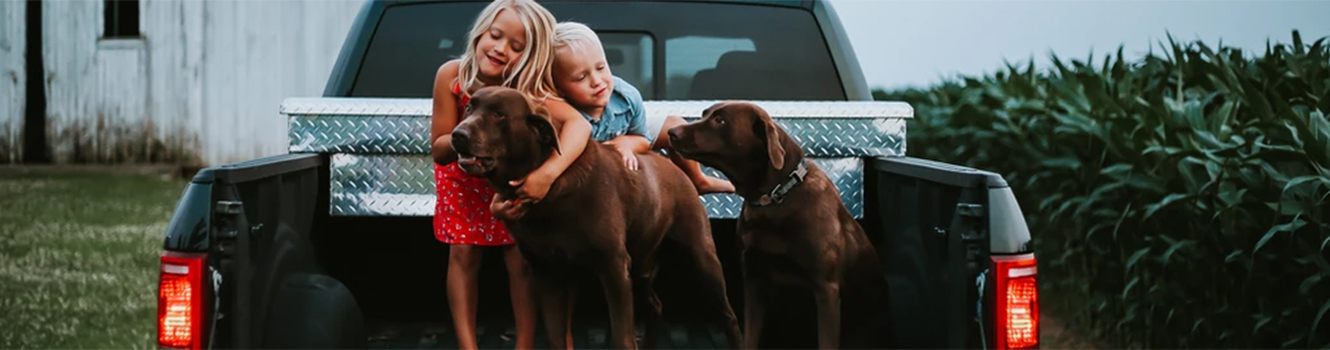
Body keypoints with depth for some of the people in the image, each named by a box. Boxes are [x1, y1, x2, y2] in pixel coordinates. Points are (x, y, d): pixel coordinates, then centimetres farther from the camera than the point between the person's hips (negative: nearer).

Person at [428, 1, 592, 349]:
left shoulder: (530, 89, -35)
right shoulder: (451, 75, -30)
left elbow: (579, 124, -53)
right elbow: (439, 150, -23)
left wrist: (547, 171, -68)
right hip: (463, 176, 1)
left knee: (520, 259, -5)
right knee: (463, 255, -3)